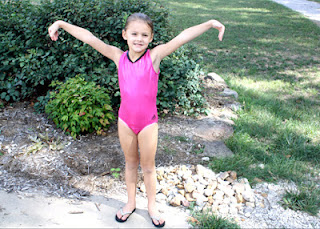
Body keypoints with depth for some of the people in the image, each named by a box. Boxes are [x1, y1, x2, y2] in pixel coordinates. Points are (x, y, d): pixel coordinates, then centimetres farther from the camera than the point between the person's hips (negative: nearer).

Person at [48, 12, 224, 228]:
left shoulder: (154, 56, -15)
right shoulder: (119, 57, -7)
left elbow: (182, 37, -25)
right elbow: (89, 37, -7)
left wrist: (209, 23, -32)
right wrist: (62, 23, -7)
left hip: (148, 122, -2)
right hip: (125, 121, 2)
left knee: (148, 166, 14)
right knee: (131, 163, 21)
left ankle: (152, 207, 36)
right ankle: (131, 202, 41)